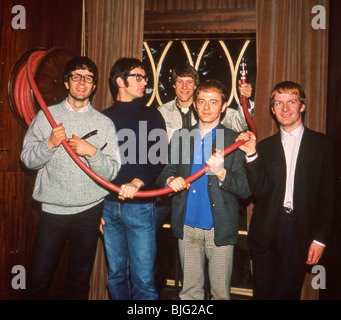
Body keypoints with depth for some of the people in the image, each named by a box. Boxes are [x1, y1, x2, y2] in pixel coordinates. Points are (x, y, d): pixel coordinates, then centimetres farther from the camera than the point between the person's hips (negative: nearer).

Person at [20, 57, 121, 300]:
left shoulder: (105, 124, 3)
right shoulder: (46, 116, 5)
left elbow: (112, 172, -1)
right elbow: (28, 159, 2)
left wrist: (92, 152, -17)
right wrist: (50, 144, -15)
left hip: (89, 210, 1)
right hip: (53, 209, 0)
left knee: (80, 280, 14)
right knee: (38, 278, 4)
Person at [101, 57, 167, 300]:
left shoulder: (152, 116, 4)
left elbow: (159, 159, -7)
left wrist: (137, 182, -24)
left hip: (140, 205, -2)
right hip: (108, 205, 2)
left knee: (143, 279, 0)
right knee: (116, 275, 14)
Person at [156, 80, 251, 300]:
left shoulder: (235, 140, -4)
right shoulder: (180, 137, 8)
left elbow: (246, 190, -8)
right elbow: (165, 173, 11)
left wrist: (221, 173, -25)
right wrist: (170, 180, -12)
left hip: (219, 229, -3)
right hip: (187, 226, 3)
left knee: (221, 292, 9)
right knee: (190, 291, 15)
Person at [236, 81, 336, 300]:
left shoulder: (322, 144, 3)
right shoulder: (265, 146, 8)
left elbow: (328, 194, 1)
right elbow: (260, 191, -3)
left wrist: (320, 238, -4)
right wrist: (252, 154, -14)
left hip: (302, 233, -2)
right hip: (266, 232, 2)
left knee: (287, 292, 2)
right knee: (263, 292, 12)